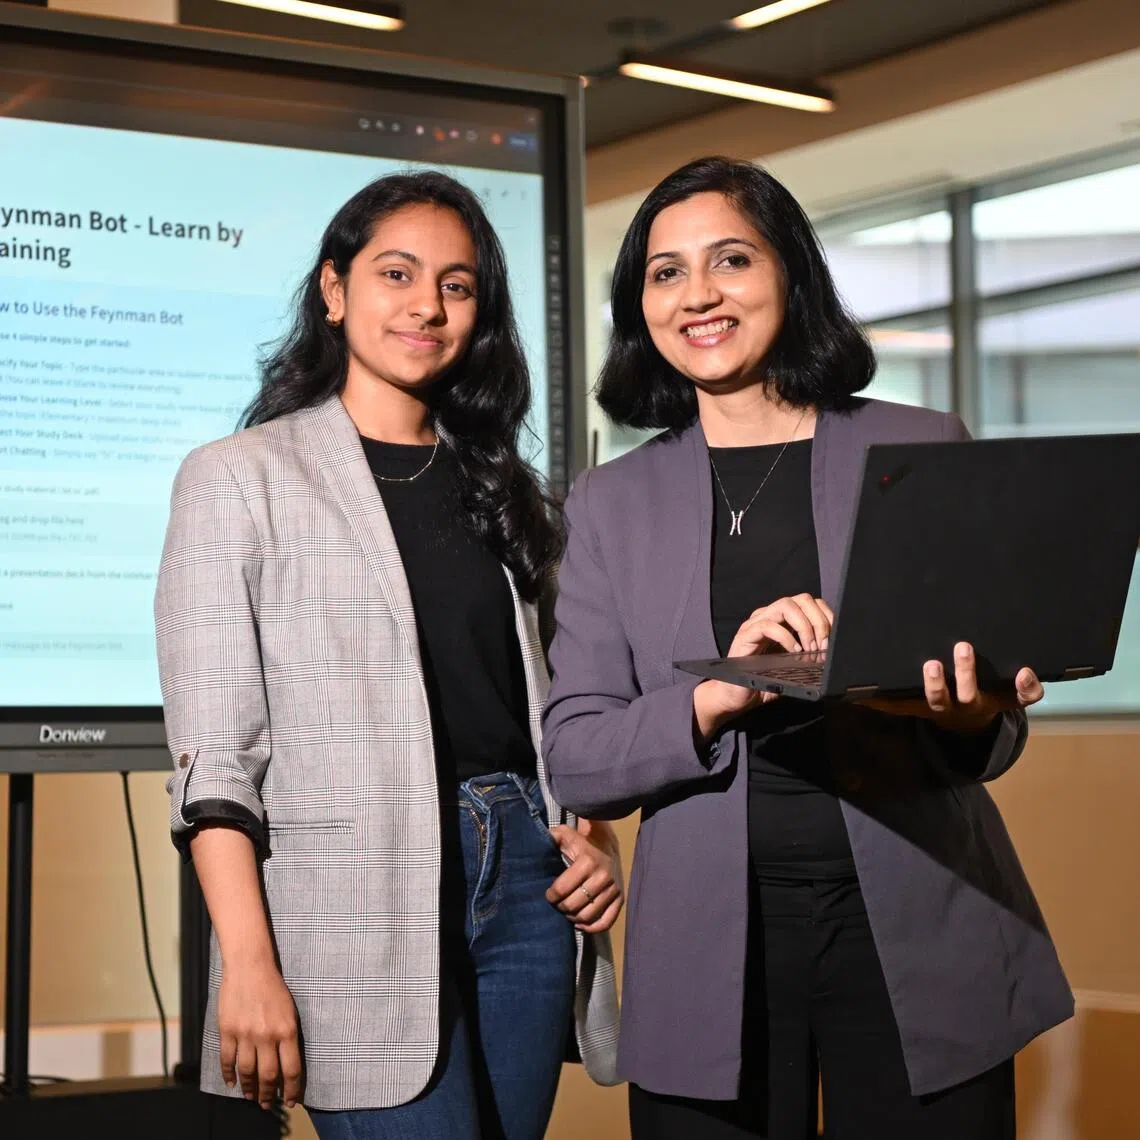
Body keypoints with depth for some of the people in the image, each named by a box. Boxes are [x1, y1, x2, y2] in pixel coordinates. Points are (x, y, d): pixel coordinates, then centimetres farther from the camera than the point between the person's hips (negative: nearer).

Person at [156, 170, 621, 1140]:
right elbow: (212, 751, -6)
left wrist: (594, 836, 3)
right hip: (359, 900, -5)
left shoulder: (496, 486, 17)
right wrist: (249, 964, -15)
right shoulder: (240, 479, 0)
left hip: (524, 878, 6)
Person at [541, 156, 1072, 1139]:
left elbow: (995, 740, 8)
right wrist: (722, 694, -17)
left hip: (917, 942, 0)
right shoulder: (612, 504, 8)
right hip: (711, 960, 1)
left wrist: (968, 714, -16)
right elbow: (574, 763, 1)